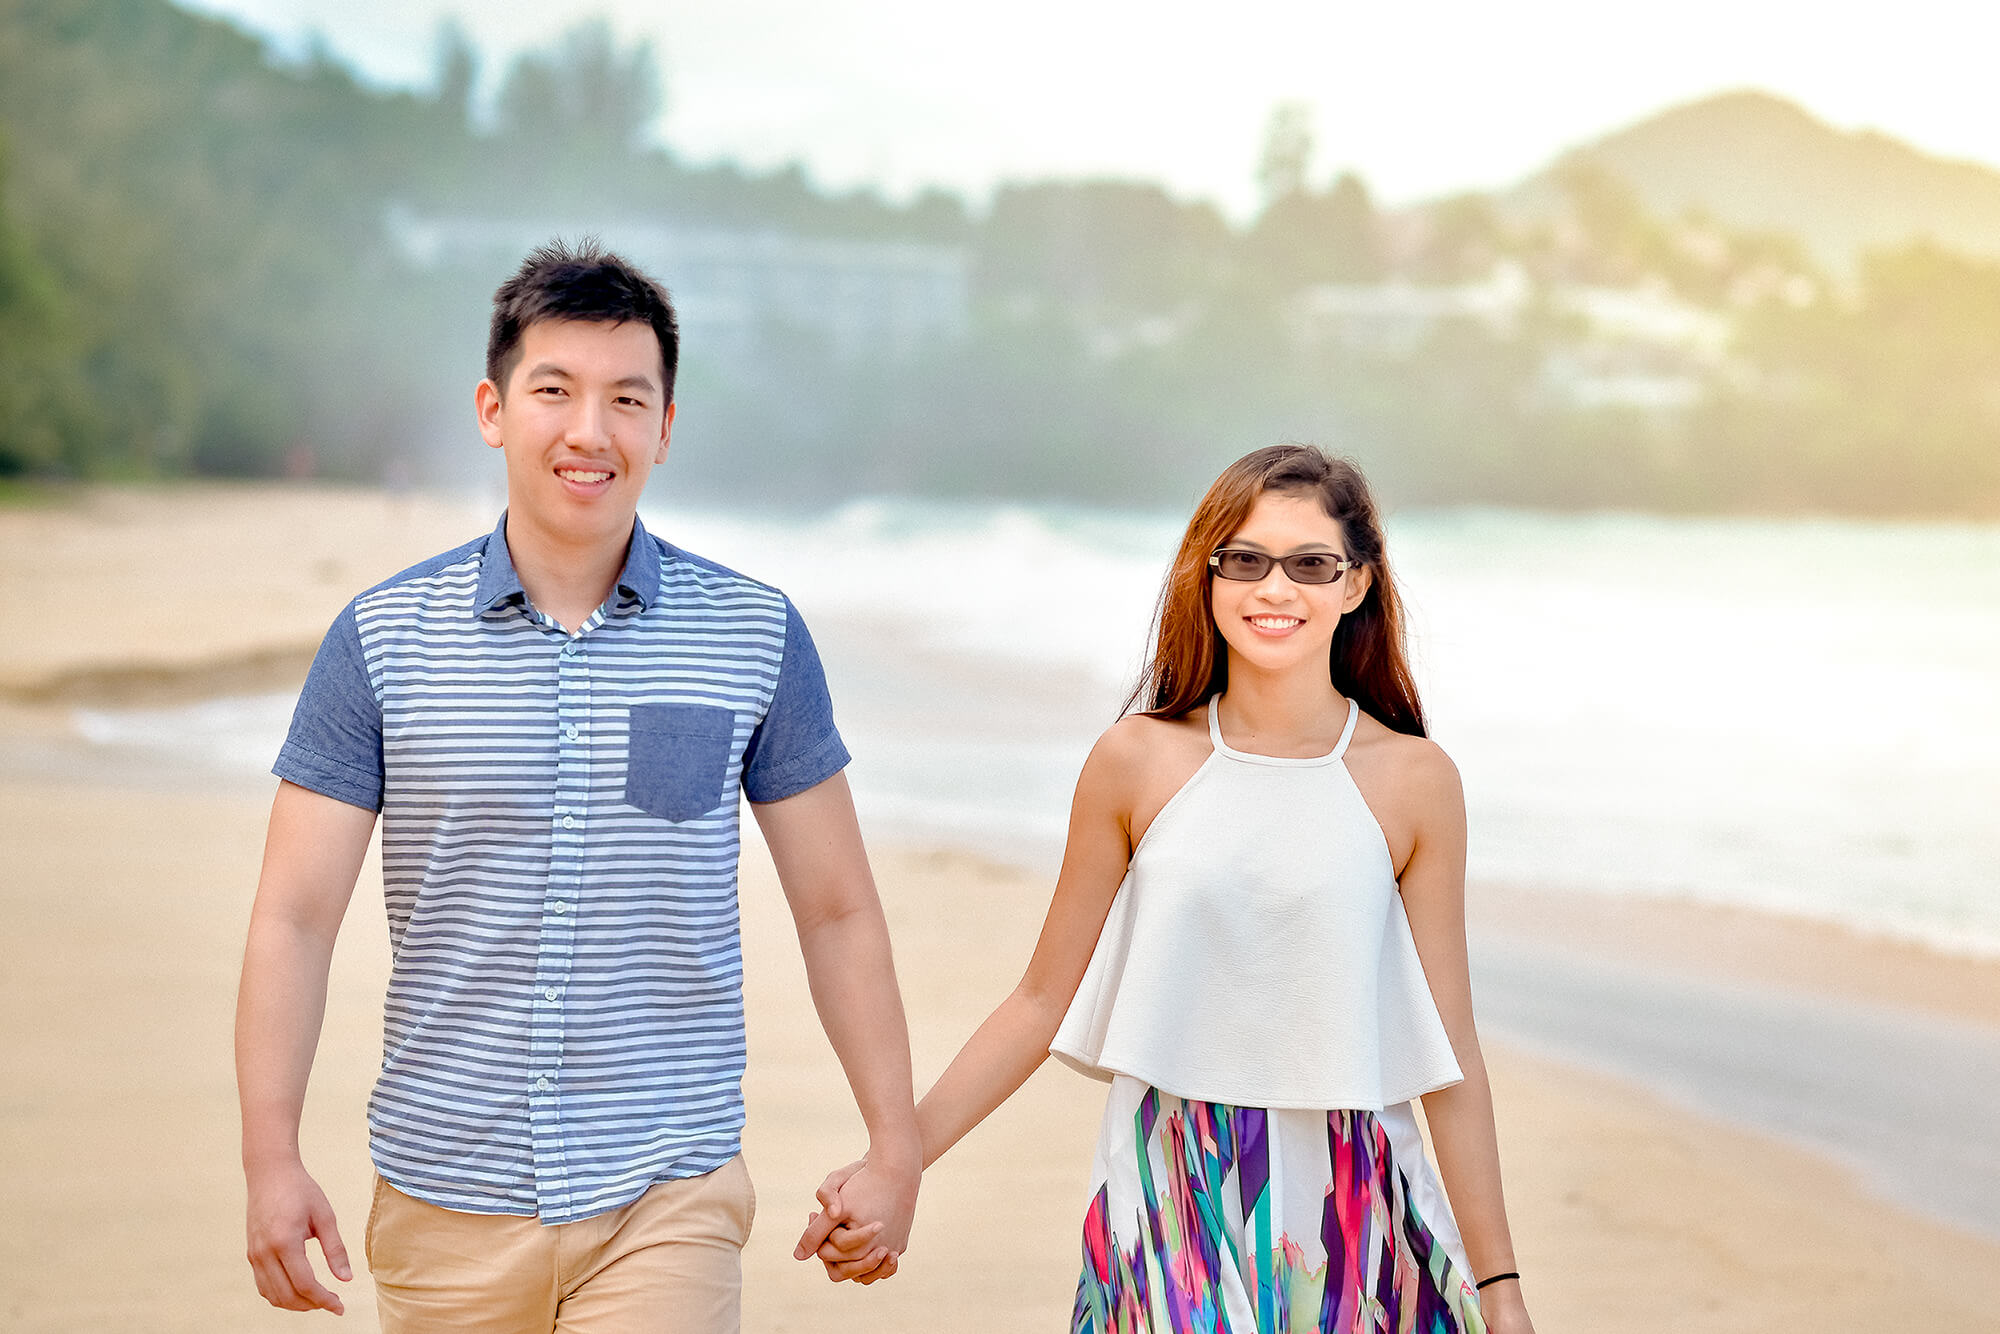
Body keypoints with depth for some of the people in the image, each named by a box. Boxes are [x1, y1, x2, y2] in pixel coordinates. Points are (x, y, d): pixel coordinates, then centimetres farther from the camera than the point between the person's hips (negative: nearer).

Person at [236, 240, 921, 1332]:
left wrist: (896, 1145, 5)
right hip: (446, 1200, 1)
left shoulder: (756, 635, 1)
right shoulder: (382, 638, -1)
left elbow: (836, 912, 6)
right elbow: (294, 916, -2)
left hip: (667, 1202, -1)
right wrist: (270, 1159, -11)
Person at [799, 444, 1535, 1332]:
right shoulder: (1137, 763, 0)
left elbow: (1448, 1055, 1)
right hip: (1169, 1198, 0)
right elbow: (1043, 1002, 5)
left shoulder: (1413, 782, -1)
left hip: (1349, 1203, 0)